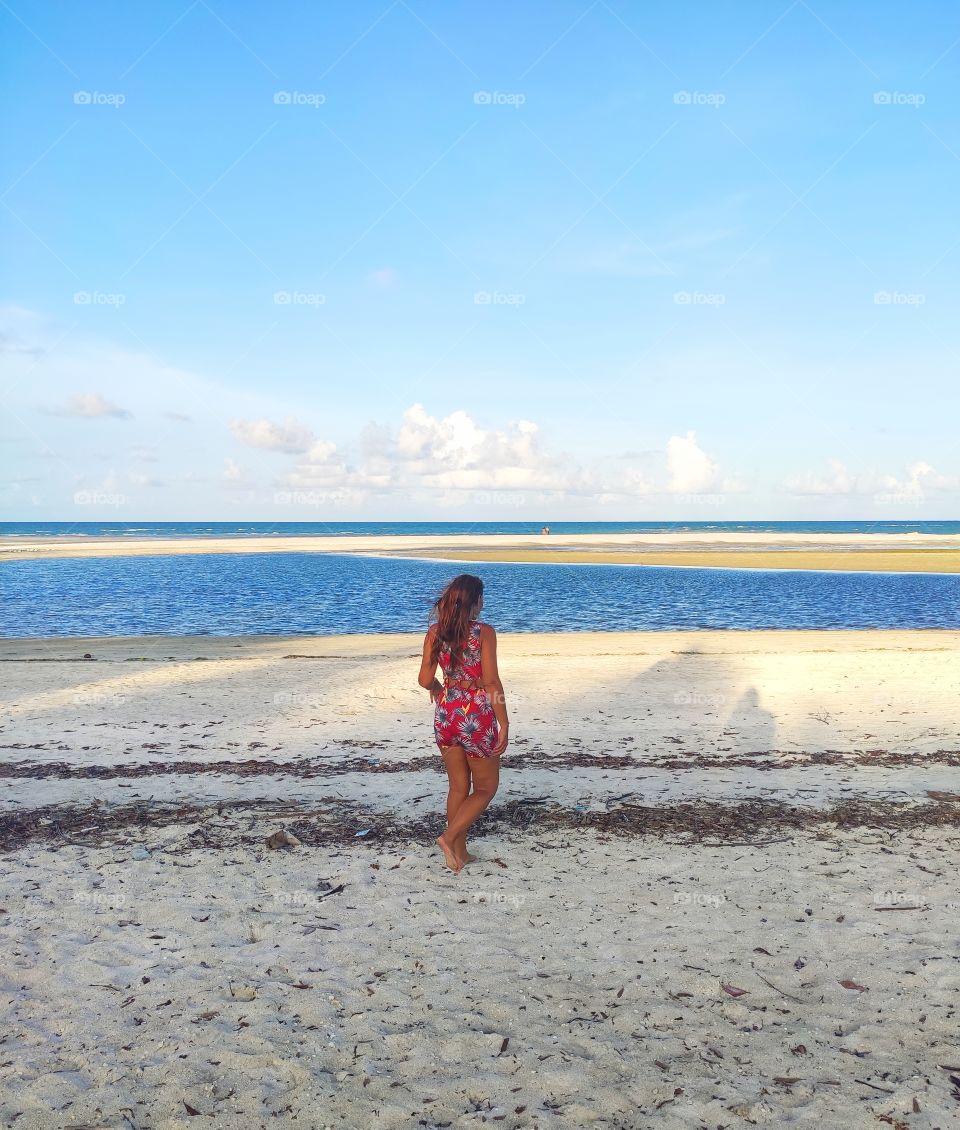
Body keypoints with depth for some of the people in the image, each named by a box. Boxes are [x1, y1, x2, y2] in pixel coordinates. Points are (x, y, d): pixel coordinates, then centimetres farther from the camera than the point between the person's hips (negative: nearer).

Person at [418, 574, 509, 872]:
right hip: (477, 716, -5)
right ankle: (450, 836, -4)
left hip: (446, 715, 5)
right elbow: (491, 682, -15)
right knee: (485, 789, 13)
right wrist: (504, 724, -10)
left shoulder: (435, 632, -1)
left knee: (458, 787, 18)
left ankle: (459, 854, 24)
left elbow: (425, 680, -1)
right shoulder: (484, 632, -14)